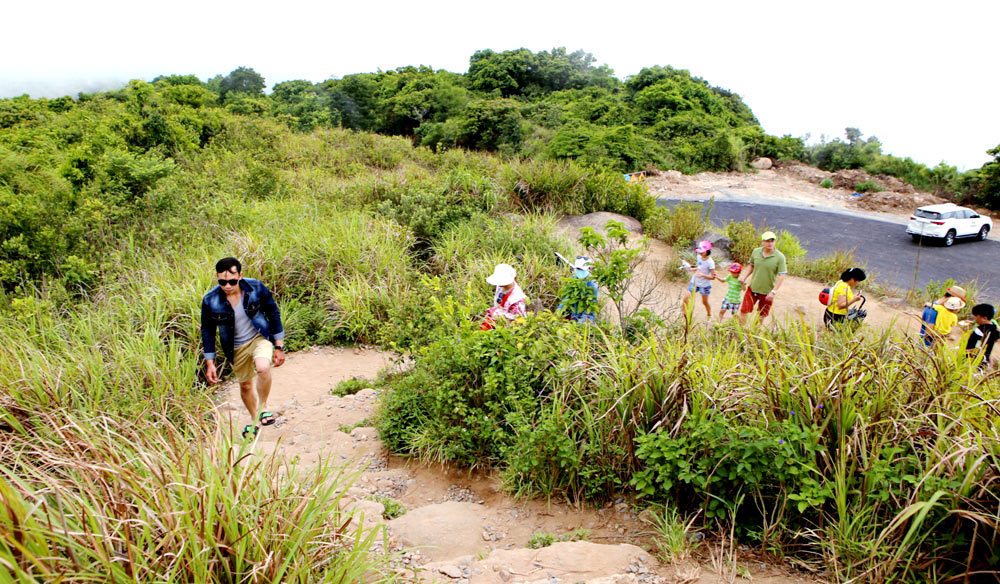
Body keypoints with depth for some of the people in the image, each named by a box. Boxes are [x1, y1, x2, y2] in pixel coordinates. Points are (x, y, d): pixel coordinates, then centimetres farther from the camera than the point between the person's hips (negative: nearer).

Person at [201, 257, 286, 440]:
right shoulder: (210, 300, -18)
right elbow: (207, 331, -2)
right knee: (245, 386, 16)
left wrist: (279, 347, -3)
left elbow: (273, 314, -6)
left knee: (263, 367, -32)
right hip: (236, 348, 2)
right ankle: (254, 420, 43)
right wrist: (210, 363, -1)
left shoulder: (256, 288, -20)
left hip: (260, 337, -2)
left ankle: (263, 408, -8)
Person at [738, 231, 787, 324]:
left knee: (762, 315, 9)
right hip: (753, 288, 3)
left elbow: (782, 276, -14)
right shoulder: (755, 252, -1)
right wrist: (744, 277, 2)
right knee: (744, 311, 0)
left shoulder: (780, 257, -13)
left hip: (767, 292, -2)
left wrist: (773, 292, -20)